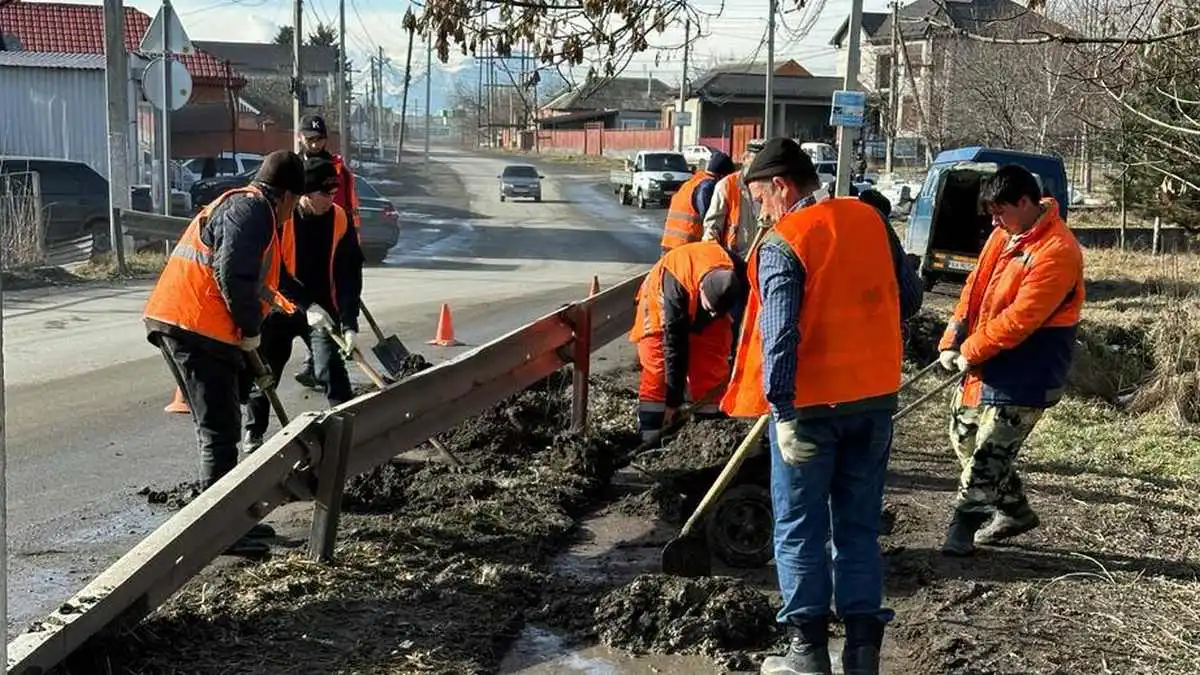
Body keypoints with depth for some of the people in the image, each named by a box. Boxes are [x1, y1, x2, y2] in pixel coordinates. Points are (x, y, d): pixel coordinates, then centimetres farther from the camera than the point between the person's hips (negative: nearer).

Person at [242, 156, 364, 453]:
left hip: (323, 309, 1)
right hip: (281, 306, 0)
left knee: (331, 370, -12)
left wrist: (349, 323, -20)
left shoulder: (339, 219, -11)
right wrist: (306, 304, -28)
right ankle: (253, 433, 26)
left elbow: (349, 273, -11)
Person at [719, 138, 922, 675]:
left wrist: (780, 405, -20)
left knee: (800, 531, 7)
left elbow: (780, 334, -21)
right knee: (859, 527, 13)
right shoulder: (872, 221, 4)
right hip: (874, 397, 6)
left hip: (811, 404, -6)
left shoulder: (782, 243, -14)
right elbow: (908, 298, 12)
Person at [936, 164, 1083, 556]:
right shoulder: (1006, 234, 6)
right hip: (985, 362, 10)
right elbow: (975, 286, 10)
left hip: (1024, 374, -9)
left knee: (988, 454, -5)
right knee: (964, 434, 17)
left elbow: (1019, 318, -24)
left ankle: (961, 531, 8)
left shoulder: (1057, 253, -22)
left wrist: (971, 350, -14)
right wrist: (952, 342, 2)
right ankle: (1014, 511, 32)